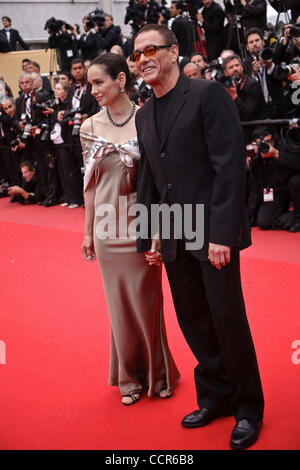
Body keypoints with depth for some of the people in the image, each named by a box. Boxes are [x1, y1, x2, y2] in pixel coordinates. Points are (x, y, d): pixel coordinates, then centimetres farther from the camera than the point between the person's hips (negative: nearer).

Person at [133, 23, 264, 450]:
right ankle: (216, 397, 28)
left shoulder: (209, 95, -8)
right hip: (174, 236, 7)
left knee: (227, 317, -1)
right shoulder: (144, 115, 14)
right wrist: (148, 235, 13)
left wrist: (221, 233, -19)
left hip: (213, 230, -6)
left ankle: (249, 408, 16)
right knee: (193, 319, 11)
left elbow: (230, 165, -14)